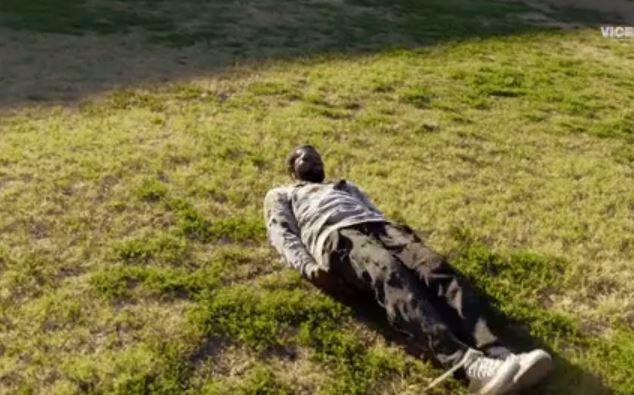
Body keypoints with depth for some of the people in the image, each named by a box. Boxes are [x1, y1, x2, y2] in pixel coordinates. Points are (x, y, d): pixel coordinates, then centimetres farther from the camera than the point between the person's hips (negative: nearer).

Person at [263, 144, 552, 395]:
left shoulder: (346, 186, 45)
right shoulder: (281, 195, 32)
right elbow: (281, 234, 12)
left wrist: (403, 245, 5)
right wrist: (309, 266, -11)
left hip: (380, 226, 5)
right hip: (336, 236, -5)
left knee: (437, 269, -28)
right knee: (391, 276, -38)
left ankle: (497, 356, -49)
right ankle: (465, 363, -59)